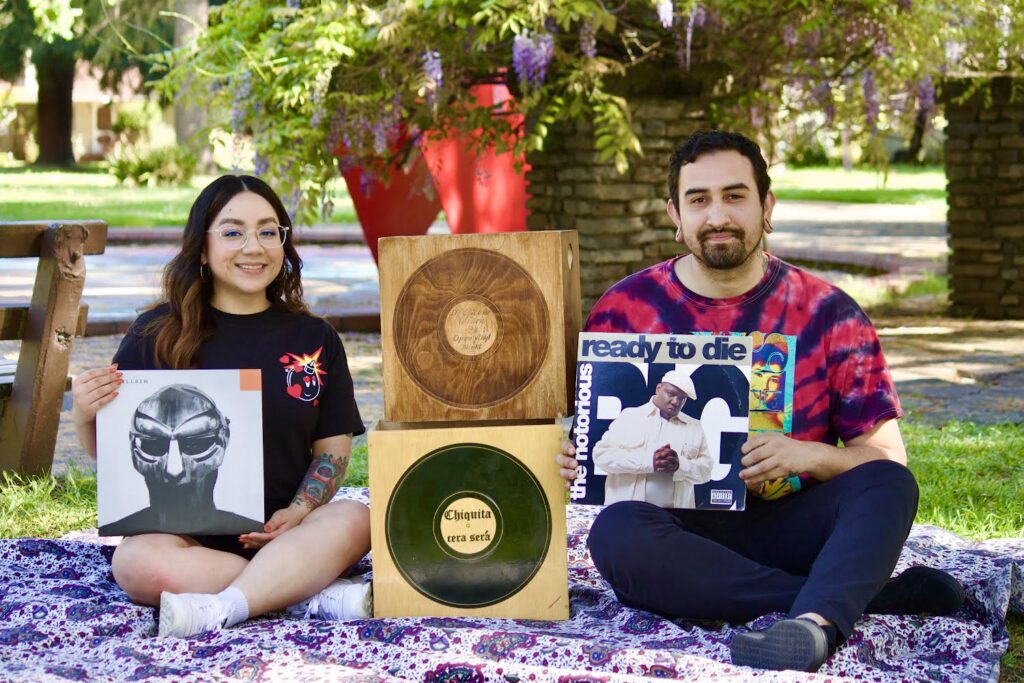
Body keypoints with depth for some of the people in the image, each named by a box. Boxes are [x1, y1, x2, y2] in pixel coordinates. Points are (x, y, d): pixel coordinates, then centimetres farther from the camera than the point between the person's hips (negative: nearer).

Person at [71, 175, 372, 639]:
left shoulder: (314, 338, 9)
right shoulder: (158, 334, 3)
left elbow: (333, 447, 9)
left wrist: (298, 512, -10)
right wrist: (85, 416, -16)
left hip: (279, 531, 2)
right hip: (183, 529, -1)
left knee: (355, 520, -29)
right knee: (135, 563, -34)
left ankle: (223, 609, -38)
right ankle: (320, 595, -31)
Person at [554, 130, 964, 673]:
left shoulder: (827, 313, 4)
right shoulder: (624, 311, 4)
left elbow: (886, 459, 3)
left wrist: (807, 455, -18)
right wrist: (575, 460, -16)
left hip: (788, 524, 0)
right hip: (679, 532, 0)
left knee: (889, 484, -25)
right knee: (616, 532, -34)